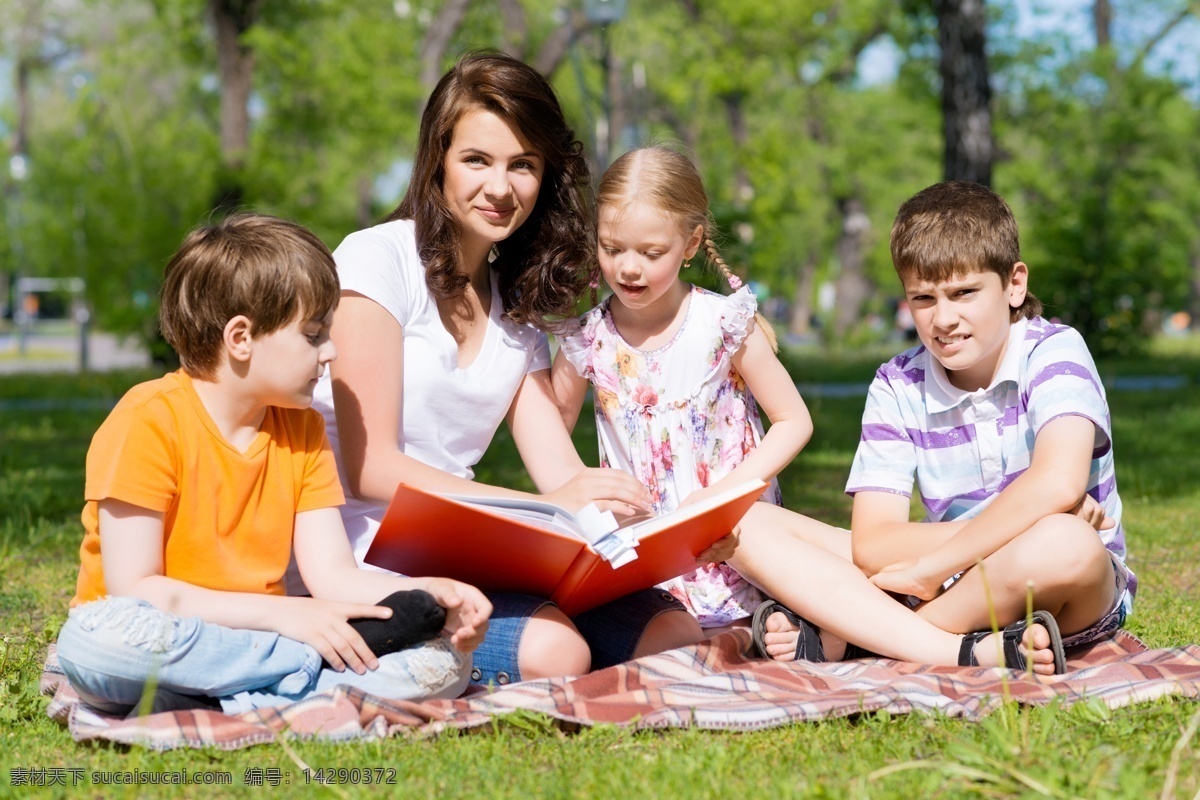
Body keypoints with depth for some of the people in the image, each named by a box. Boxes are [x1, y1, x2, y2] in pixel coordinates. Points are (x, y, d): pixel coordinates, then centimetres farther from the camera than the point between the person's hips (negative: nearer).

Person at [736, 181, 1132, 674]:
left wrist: (928, 568, -25)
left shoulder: (1054, 352, -9)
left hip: (1082, 599, -3)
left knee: (1063, 545, -41)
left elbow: (1059, 482, -30)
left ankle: (835, 637, -23)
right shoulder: (897, 387, 0)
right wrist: (1018, 524, -20)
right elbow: (872, 546, -10)